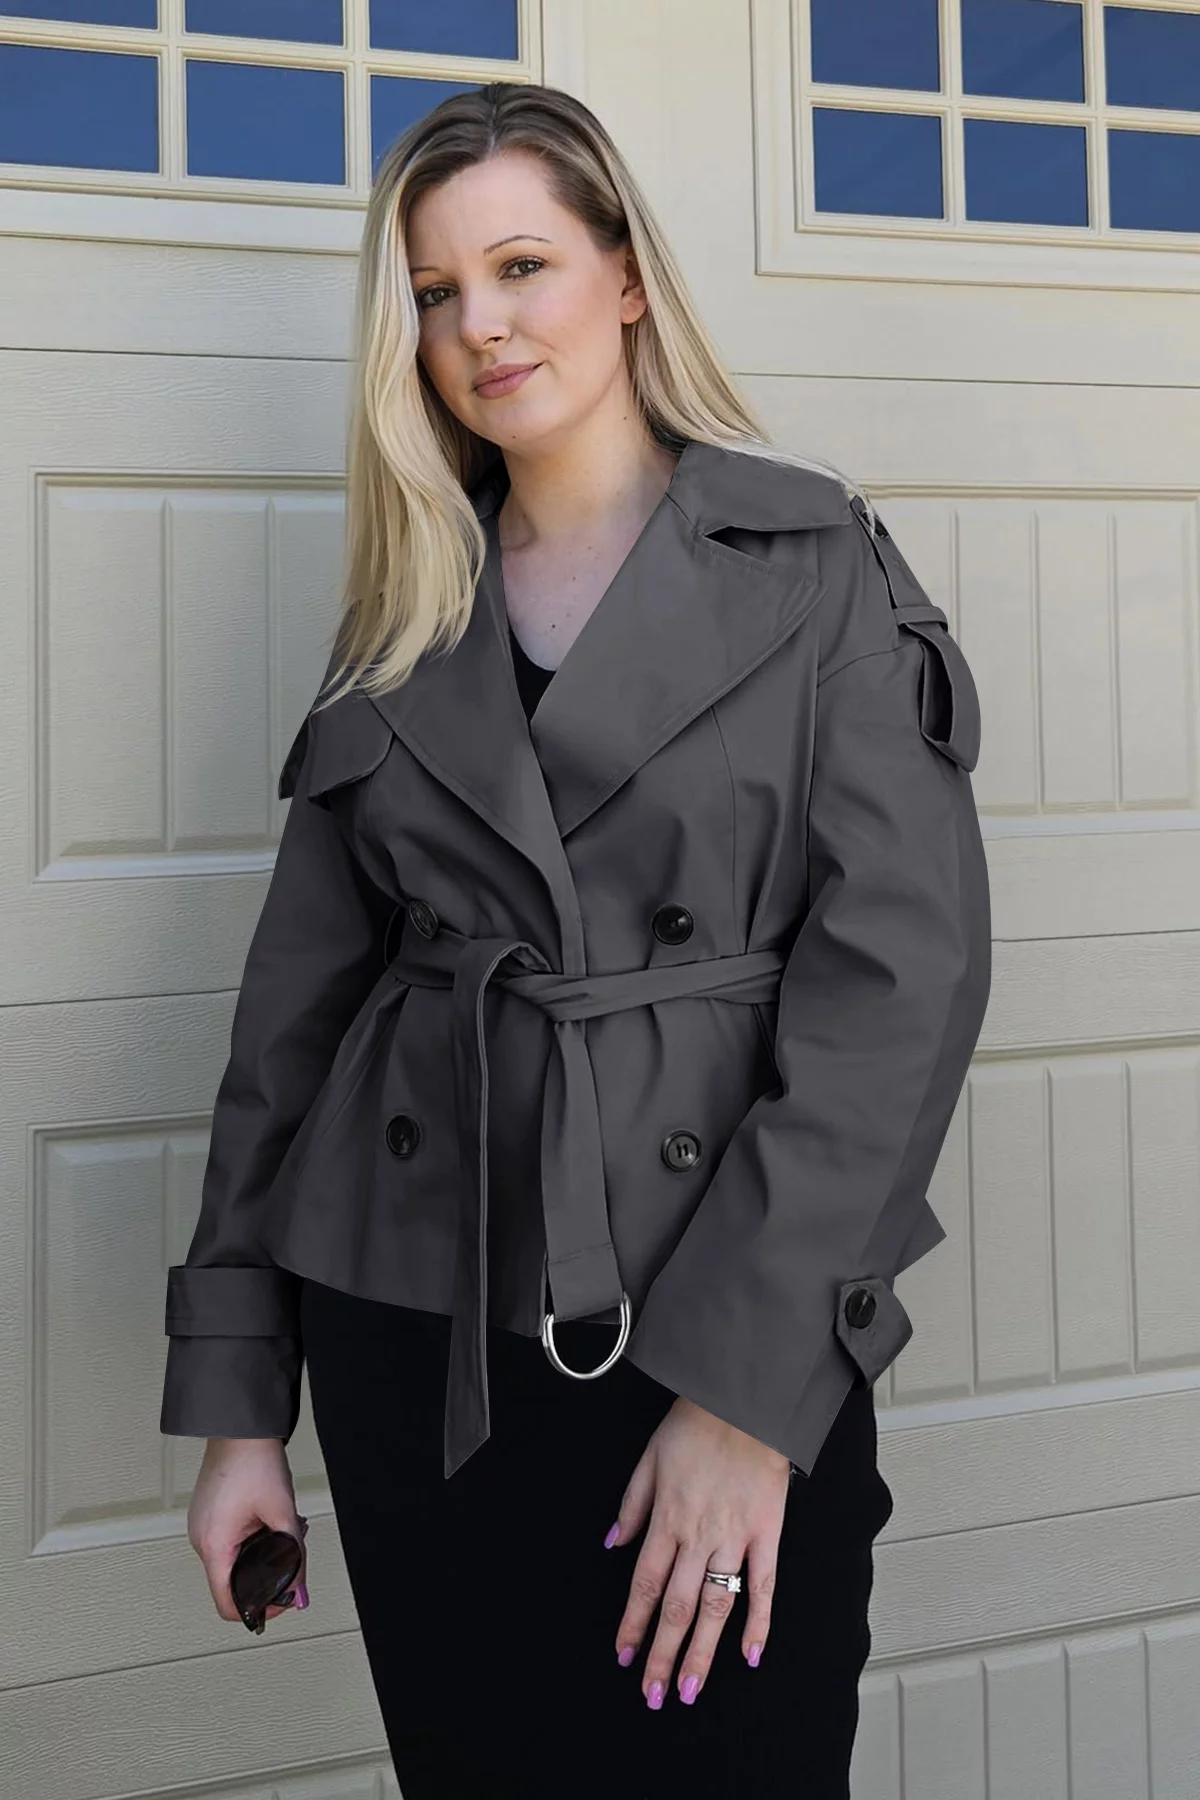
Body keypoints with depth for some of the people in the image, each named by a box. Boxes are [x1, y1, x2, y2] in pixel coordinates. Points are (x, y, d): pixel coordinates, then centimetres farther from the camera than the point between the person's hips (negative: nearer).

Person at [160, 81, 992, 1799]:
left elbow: (907, 964, -11)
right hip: (411, 1337, 3)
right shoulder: (405, 622, 8)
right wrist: (238, 1402, 5)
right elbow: (299, 993, 8)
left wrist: (752, 1380, -17)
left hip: (732, 1346, -3)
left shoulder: (819, 564, -3)